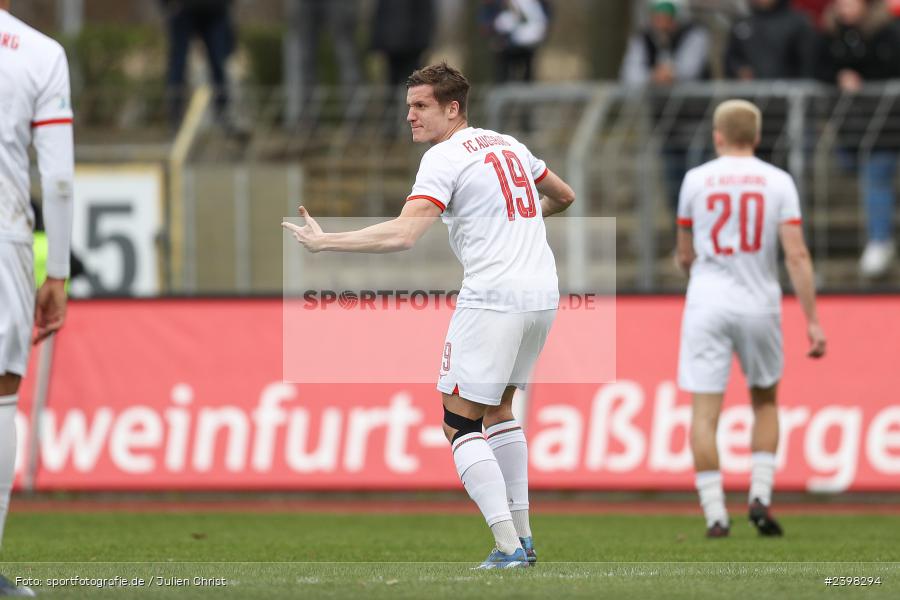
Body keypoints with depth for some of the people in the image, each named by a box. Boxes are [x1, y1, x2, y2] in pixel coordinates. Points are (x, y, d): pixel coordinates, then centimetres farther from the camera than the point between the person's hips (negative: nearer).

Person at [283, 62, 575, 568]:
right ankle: (523, 536, 21)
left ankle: (508, 547, -13)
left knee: (460, 423, -3)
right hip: (543, 294, 8)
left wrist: (324, 242, -16)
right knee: (498, 408, 23)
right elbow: (564, 196, 31)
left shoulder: (445, 157, -8)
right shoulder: (508, 144, 16)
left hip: (493, 298, -8)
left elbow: (401, 235, -21)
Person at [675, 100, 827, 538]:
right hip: (760, 304, 1)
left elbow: (684, 255, 10)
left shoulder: (696, 180, 1)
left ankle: (715, 514, -8)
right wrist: (812, 320, -5)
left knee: (705, 411, 0)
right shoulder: (777, 182, 0)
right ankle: (760, 497, 8)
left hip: (707, 304, -1)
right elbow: (797, 256, -8)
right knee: (765, 402, 20)